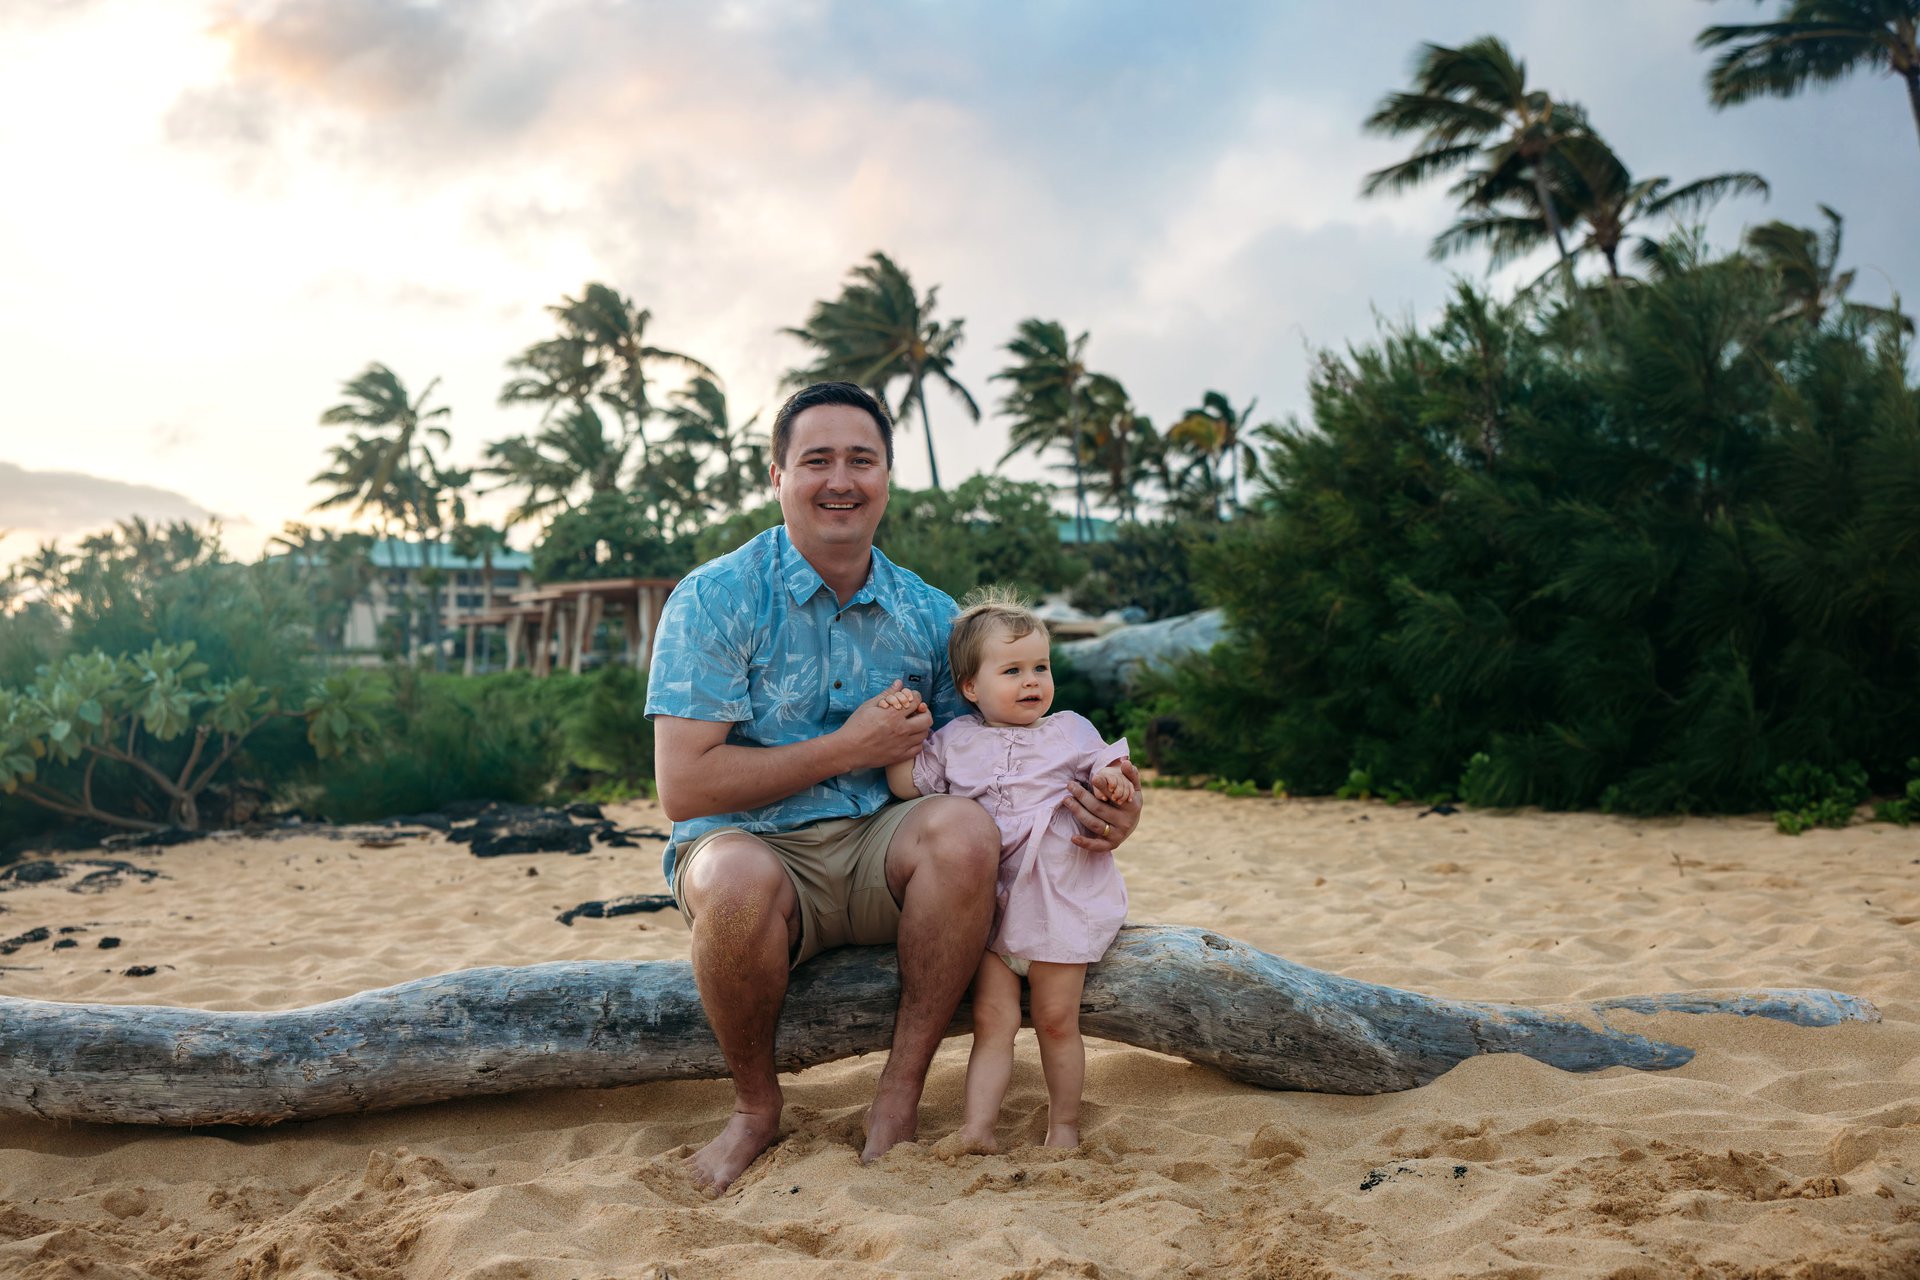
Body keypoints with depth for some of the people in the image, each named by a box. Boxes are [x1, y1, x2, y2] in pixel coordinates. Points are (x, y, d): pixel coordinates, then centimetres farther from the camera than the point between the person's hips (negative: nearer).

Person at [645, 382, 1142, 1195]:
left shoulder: (929, 616, 6)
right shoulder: (716, 600, -8)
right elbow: (683, 786, -15)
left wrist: (1085, 808, -13)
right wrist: (849, 748, -15)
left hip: (876, 855, 3)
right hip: (754, 850, -3)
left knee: (964, 829, -28)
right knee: (737, 877, -37)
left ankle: (899, 1098, -13)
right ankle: (756, 1106, -8)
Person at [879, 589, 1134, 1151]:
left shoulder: (1071, 732, 8)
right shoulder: (956, 741, 8)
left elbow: (1108, 764, 10)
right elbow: (907, 783, 8)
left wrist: (1113, 779, -14)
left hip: (1058, 903, 0)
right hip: (988, 902, 1)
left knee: (1056, 1020, 4)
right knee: (992, 1019, -4)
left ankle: (1064, 1126, 20)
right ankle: (976, 1130, -6)